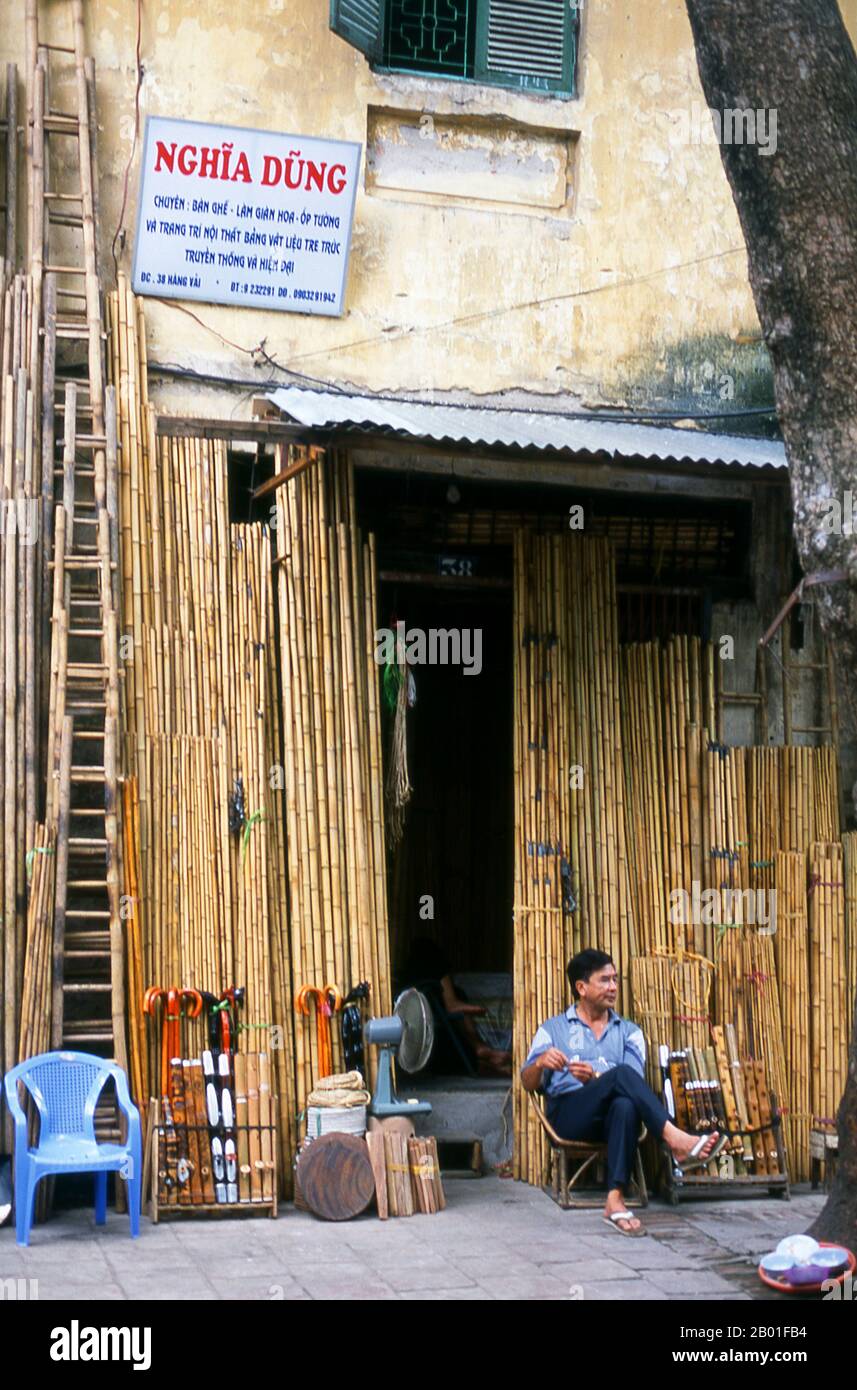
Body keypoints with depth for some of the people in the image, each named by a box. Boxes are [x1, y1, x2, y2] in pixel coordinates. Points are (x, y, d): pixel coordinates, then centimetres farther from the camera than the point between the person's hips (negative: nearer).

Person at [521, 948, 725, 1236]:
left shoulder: (629, 1031, 22)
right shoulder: (553, 1029, 19)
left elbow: (635, 1084, 6)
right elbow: (529, 1084, 10)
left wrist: (596, 1078, -14)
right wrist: (541, 1063, -14)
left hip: (611, 1117, 2)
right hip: (568, 1113, -2)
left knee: (625, 1105, -39)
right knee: (621, 1073, -32)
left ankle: (615, 1201, -46)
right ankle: (677, 1141, -45)